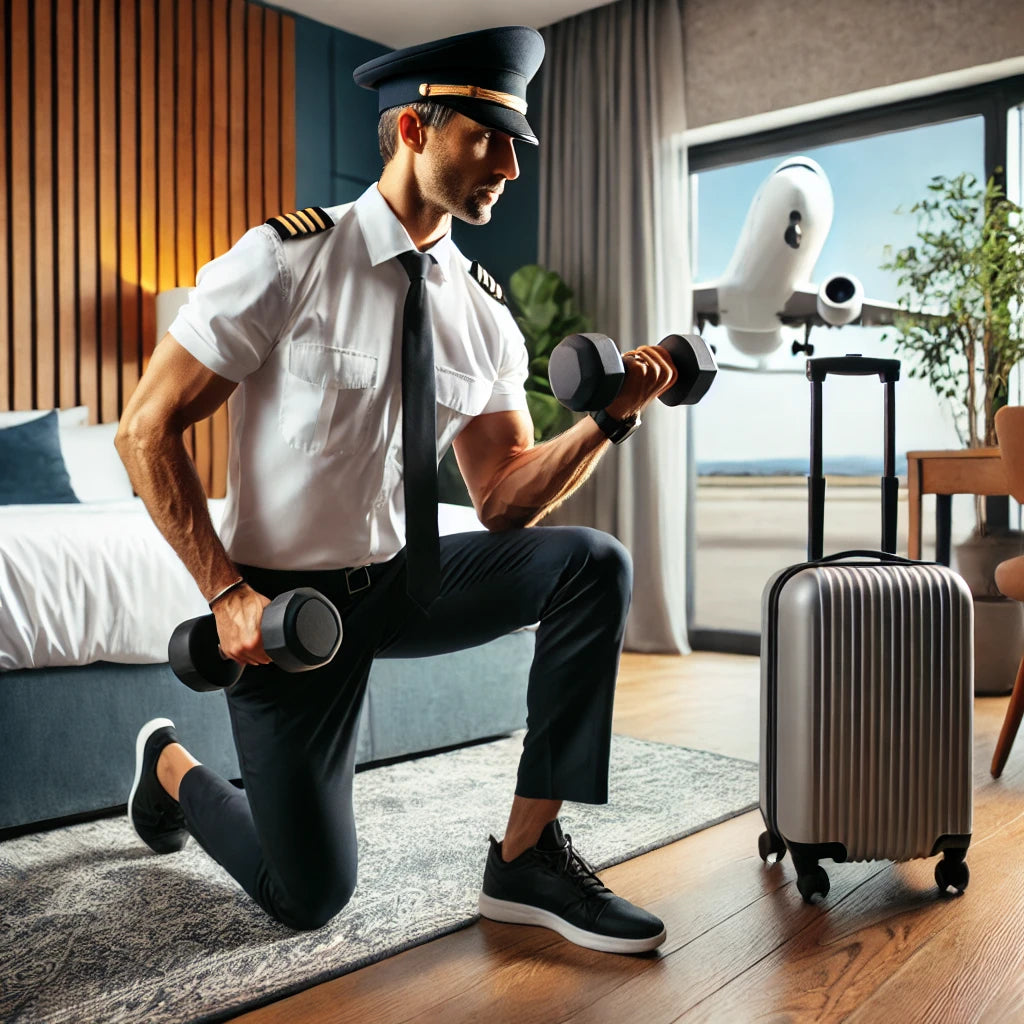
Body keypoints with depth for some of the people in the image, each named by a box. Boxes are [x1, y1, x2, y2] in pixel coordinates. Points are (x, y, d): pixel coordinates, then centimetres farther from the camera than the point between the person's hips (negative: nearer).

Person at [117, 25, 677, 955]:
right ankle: (171, 763, 31)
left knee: (593, 563, -18)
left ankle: (528, 856, -9)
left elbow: (503, 499, 1)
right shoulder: (287, 259, -14)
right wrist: (227, 592, -21)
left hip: (407, 580, 5)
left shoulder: (483, 313, 1)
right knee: (309, 898, 0)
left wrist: (609, 420, -15)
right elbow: (146, 430, -13)